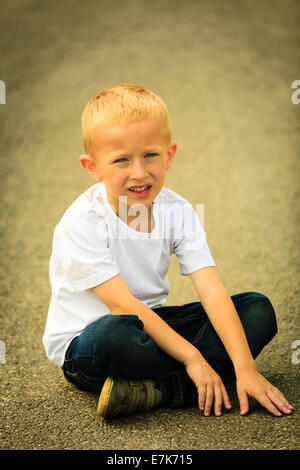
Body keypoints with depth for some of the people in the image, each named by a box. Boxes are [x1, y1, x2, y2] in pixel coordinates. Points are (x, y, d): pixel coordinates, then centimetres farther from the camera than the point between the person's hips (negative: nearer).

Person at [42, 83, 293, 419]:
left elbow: (212, 291, -15)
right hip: (84, 339, -5)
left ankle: (154, 390, -24)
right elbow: (123, 305, -24)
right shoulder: (82, 222, -21)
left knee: (259, 310, -9)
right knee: (112, 335, -43)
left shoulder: (178, 212, -7)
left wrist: (246, 369, -25)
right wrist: (191, 357, -28)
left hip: (151, 322, 6)